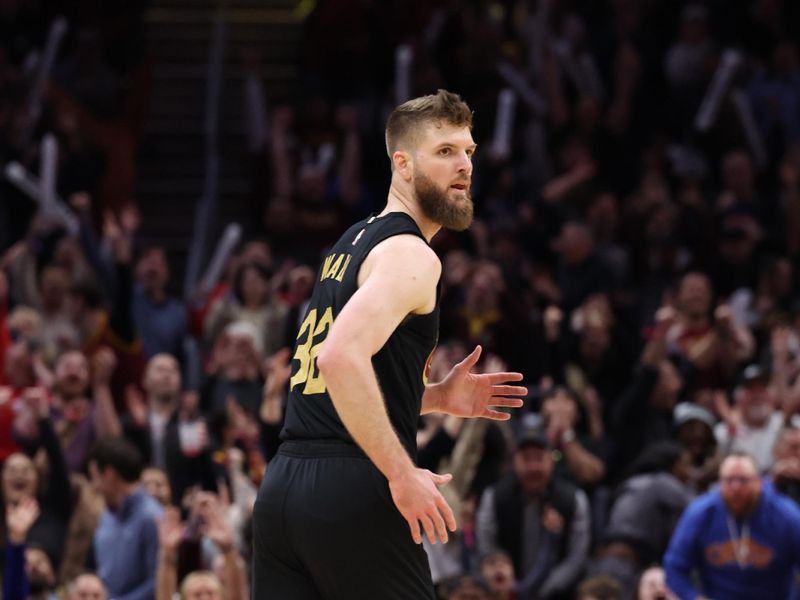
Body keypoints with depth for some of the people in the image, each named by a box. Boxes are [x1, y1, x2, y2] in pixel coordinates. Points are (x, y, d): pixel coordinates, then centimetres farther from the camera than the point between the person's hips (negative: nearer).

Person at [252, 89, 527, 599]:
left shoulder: (355, 243, 21)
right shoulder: (410, 255, -9)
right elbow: (342, 357, -25)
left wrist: (438, 397, 20)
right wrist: (403, 475, -22)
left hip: (283, 484, 9)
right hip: (352, 490, -9)